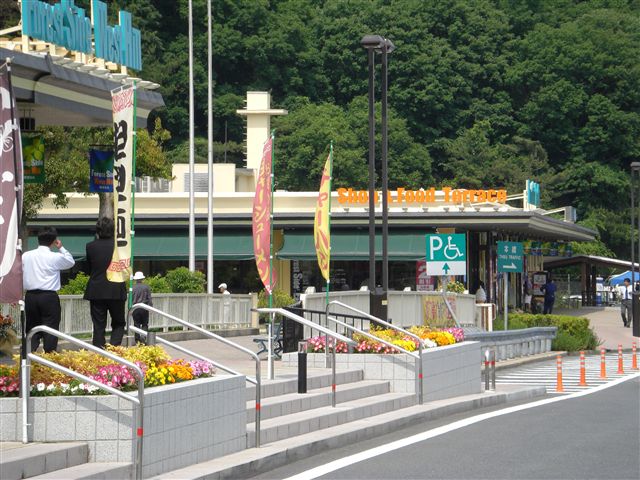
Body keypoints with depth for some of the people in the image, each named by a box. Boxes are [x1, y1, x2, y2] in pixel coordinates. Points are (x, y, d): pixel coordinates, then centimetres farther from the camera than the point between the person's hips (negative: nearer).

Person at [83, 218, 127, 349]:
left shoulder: (91, 246, -4)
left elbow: (88, 270, 5)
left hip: (96, 292, 1)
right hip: (116, 292, -1)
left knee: (98, 326, 6)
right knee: (118, 323, 12)